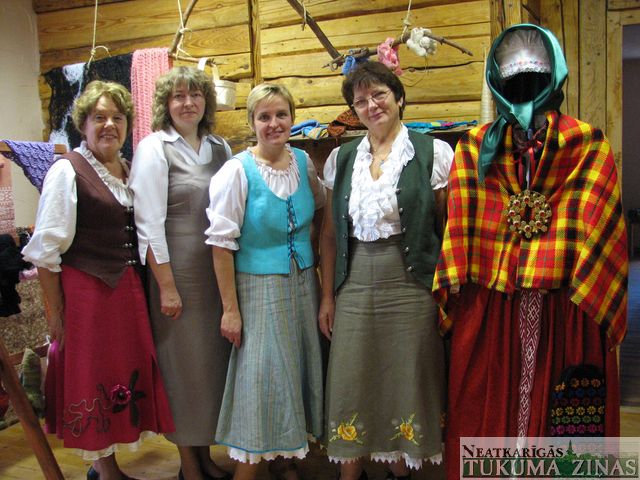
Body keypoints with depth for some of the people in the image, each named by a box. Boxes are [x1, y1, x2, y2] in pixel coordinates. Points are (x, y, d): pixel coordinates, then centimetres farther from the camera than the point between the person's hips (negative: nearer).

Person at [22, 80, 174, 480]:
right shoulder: (67, 171, -8)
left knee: (126, 371, 14)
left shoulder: (130, 172, 10)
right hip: (85, 290, -6)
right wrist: (55, 310, -12)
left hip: (129, 289, 7)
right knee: (92, 380, 6)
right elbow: (46, 249, -11)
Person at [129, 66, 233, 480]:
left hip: (217, 270, 5)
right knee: (183, 363, 5)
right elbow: (149, 222, -11)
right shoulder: (154, 148, -6)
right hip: (177, 270, -5)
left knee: (214, 357, 12)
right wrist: (167, 286, -14)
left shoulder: (220, 148, 9)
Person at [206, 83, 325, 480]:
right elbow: (222, 244, -14)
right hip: (259, 286, -5)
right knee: (261, 376, 0)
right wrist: (230, 308, -14)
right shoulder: (237, 171, -13)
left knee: (298, 369, 13)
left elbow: (320, 209, 21)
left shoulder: (304, 162, 2)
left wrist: (308, 246, 7)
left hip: (303, 282, 5)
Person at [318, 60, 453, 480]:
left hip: (410, 284, -3)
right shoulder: (342, 158, 9)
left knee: (405, 383, 8)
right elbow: (330, 233, 11)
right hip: (354, 287, 3)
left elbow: (448, 229, -1)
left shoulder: (432, 153, -2)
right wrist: (328, 296, 8)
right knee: (349, 385, 8)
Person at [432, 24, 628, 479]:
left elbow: (599, 230, -3)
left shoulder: (586, 144, 3)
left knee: (560, 412, 8)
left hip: (565, 306, -1)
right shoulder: (476, 146, 7)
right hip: (488, 305, 2)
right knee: (488, 406, 11)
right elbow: (459, 227, 3)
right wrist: (456, 293, -2)